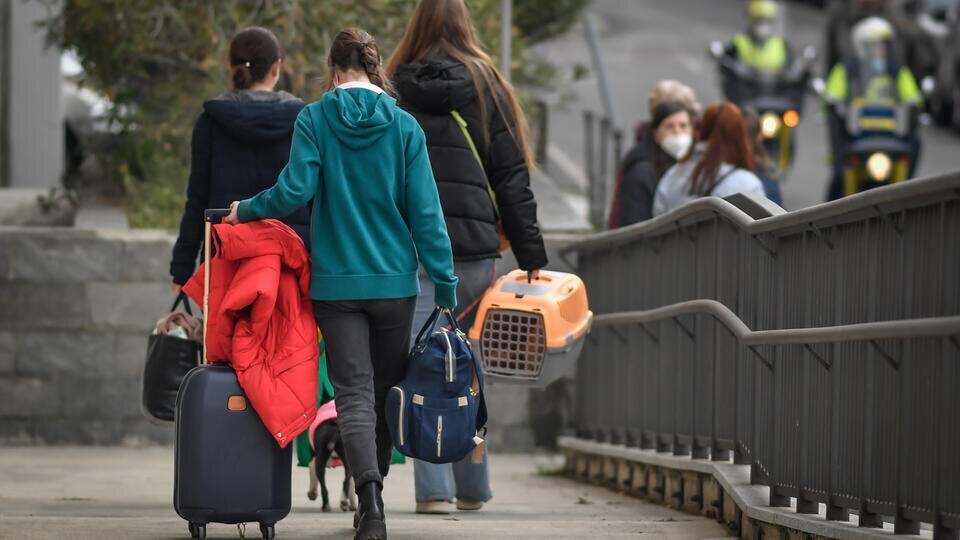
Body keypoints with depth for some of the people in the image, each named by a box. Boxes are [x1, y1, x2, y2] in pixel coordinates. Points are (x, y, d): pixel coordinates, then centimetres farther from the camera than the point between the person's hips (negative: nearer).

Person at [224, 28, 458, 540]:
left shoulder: (314, 119, -3)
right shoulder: (403, 127, 0)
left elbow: (295, 190, -12)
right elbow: (425, 212, -2)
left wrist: (246, 210, 7)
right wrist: (445, 285, 2)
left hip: (336, 282, -1)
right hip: (394, 281, 1)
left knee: (354, 393, -5)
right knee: (386, 393, 15)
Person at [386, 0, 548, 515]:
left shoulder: (391, 96, 4)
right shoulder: (487, 90, 5)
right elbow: (512, 180, 3)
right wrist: (532, 257, 5)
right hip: (474, 251, 1)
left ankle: (435, 490, -11)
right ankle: (472, 487, 21)